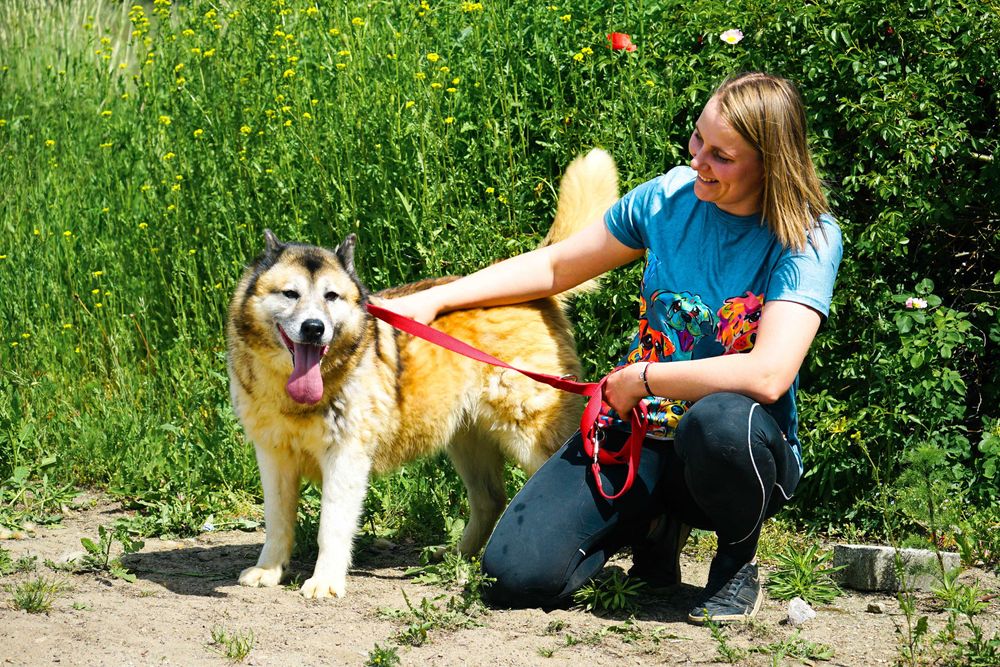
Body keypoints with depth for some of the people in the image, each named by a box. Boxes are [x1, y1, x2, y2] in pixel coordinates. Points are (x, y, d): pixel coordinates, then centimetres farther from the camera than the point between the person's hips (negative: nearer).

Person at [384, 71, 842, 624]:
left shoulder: (809, 239, -15)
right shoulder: (671, 196, -1)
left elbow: (767, 375, -30)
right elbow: (554, 267, 14)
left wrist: (641, 378, -18)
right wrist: (434, 299, 8)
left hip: (736, 454, -4)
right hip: (637, 434, 4)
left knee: (722, 421, -42)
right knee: (516, 573, -17)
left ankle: (738, 557, -7)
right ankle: (654, 521, 14)